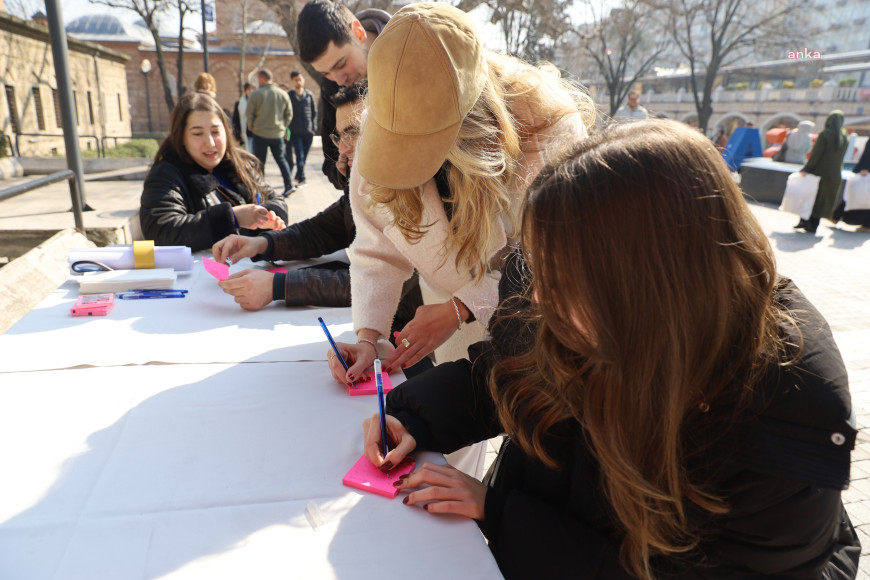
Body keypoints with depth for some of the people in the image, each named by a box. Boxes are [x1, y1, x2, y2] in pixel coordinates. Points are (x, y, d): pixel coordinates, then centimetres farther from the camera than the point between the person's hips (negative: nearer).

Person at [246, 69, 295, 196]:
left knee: (259, 162, 6)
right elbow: (289, 115, 7)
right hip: (278, 134, 3)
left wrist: (253, 128, 9)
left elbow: (249, 114, -6)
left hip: (260, 134, -3)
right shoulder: (283, 94, 1)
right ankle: (289, 184, 4)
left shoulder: (256, 94, -10)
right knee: (281, 159, 13)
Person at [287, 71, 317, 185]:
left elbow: (314, 112, 12)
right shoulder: (289, 96, 2)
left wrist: (313, 127, 3)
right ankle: (301, 178, -12)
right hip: (295, 132, -3)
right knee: (300, 155, -12)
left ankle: (298, 177, 22)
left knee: (304, 156, 8)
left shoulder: (309, 95, 9)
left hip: (308, 132, 3)